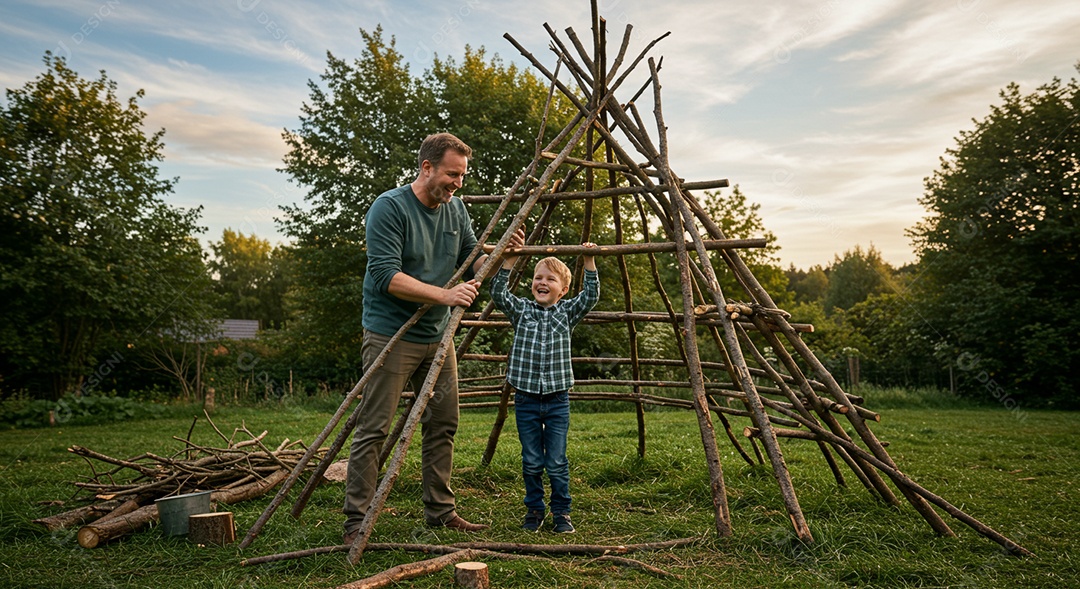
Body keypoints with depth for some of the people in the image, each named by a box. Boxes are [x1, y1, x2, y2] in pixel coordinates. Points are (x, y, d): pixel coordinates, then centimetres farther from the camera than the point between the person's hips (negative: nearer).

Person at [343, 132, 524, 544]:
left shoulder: (455, 209, 8)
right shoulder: (389, 207, -15)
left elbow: (471, 263, 11)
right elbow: (386, 276, -22)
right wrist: (444, 295, -29)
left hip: (437, 336, 7)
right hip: (391, 336, -7)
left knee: (443, 424, 11)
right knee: (373, 429, -4)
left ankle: (441, 511, 24)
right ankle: (356, 523, 6)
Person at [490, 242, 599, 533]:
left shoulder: (567, 312, 5)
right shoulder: (521, 310, 4)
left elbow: (591, 295, -8)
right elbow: (498, 293, -9)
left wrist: (589, 262, -16)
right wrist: (508, 261, -17)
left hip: (557, 401, 0)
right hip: (526, 400, 1)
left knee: (557, 463, 2)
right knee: (531, 462, 8)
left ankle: (561, 512, 19)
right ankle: (534, 510, 25)